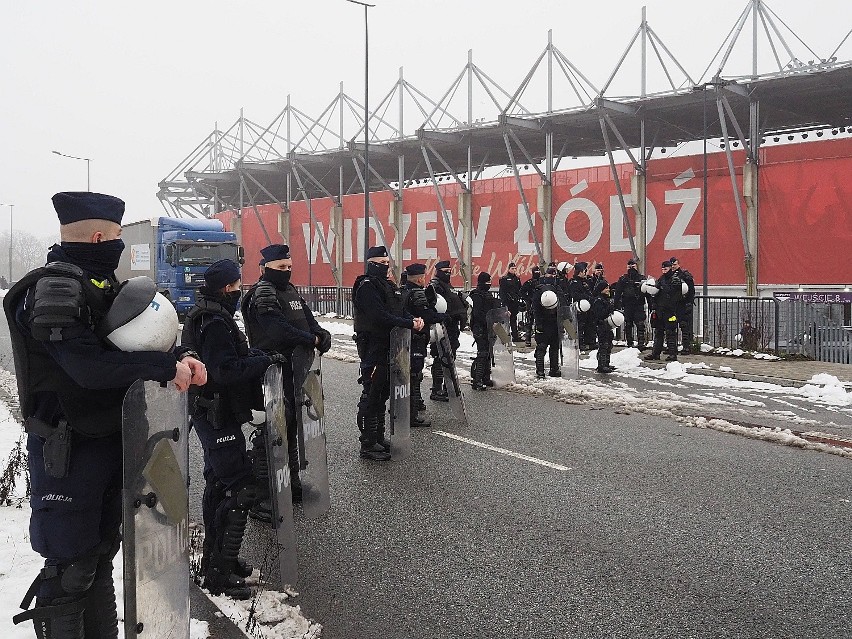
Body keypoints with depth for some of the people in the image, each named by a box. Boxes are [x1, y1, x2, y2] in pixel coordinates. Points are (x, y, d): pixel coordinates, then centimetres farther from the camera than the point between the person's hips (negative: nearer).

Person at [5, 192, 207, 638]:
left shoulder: (100, 285, 10)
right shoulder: (53, 291, -19)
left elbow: (133, 342, 10)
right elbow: (90, 366, -29)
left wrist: (178, 358, -9)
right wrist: (167, 365, -24)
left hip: (109, 441, 9)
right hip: (67, 450, -9)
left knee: (101, 552, 20)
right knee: (70, 568, -1)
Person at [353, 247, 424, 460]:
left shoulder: (389, 285, 17)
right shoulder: (367, 286, -12)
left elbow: (400, 311, 15)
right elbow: (381, 316, -23)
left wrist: (414, 320, -6)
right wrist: (410, 324, -23)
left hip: (387, 346, 10)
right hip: (372, 346, -10)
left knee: (383, 392, 15)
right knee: (371, 393, -6)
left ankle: (379, 438, 26)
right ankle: (368, 445, -1)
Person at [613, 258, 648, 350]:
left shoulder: (642, 278, 4)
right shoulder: (623, 279, 6)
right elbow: (617, 293, 4)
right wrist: (616, 305, -3)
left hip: (639, 305, -1)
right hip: (627, 306, 1)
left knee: (640, 325, -10)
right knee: (628, 325, 7)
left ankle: (641, 344, -11)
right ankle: (629, 344, 15)